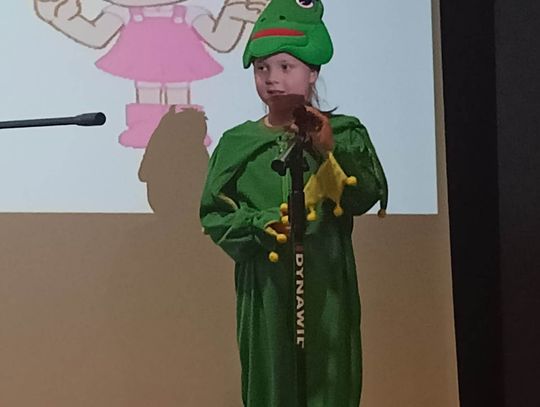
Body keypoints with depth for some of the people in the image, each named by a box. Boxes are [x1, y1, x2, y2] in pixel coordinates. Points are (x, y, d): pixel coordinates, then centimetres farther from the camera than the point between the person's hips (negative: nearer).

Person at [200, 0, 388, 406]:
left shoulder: (344, 132, 1)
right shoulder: (238, 143, 4)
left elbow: (368, 196, -10)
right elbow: (214, 214, 3)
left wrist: (329, 152, -24)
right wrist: (261, 223, -14)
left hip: (325, 284, -1)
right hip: (265, 284, 1)